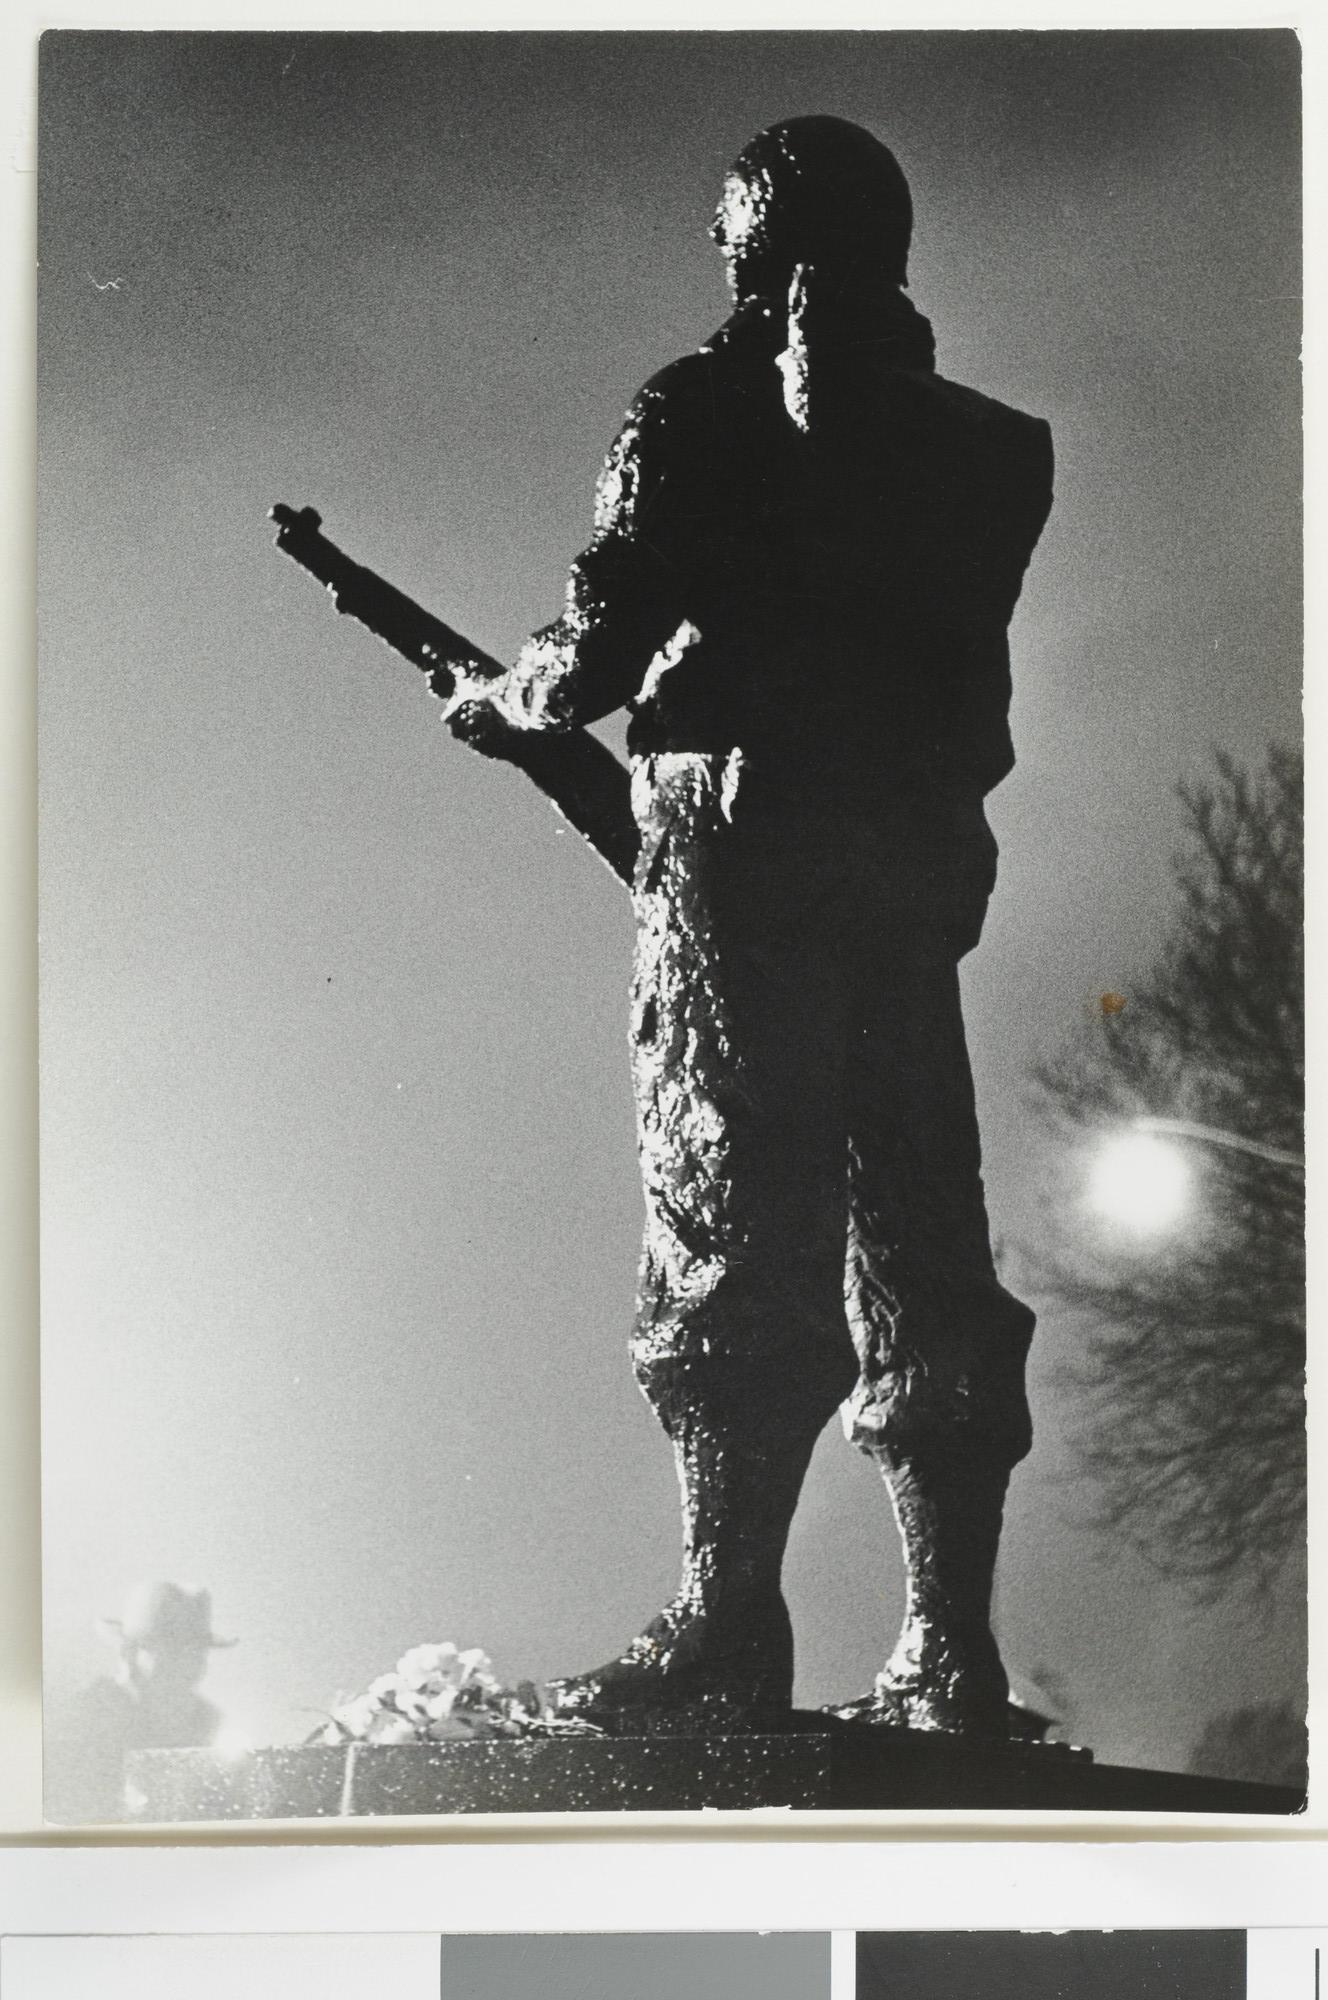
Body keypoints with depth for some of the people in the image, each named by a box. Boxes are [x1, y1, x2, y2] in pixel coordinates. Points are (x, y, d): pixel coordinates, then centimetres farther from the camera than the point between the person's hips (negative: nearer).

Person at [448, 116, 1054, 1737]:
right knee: (919, 1247, 4)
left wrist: (501, 704, 16)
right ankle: (950, 1659, 2)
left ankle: (726, 1642, -13)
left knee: (731, 1235, -8)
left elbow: (610, 640, -4)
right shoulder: (980, 445, 19)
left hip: (747, 846, -5)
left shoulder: (700, 413, 2)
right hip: (920, 862, 5)